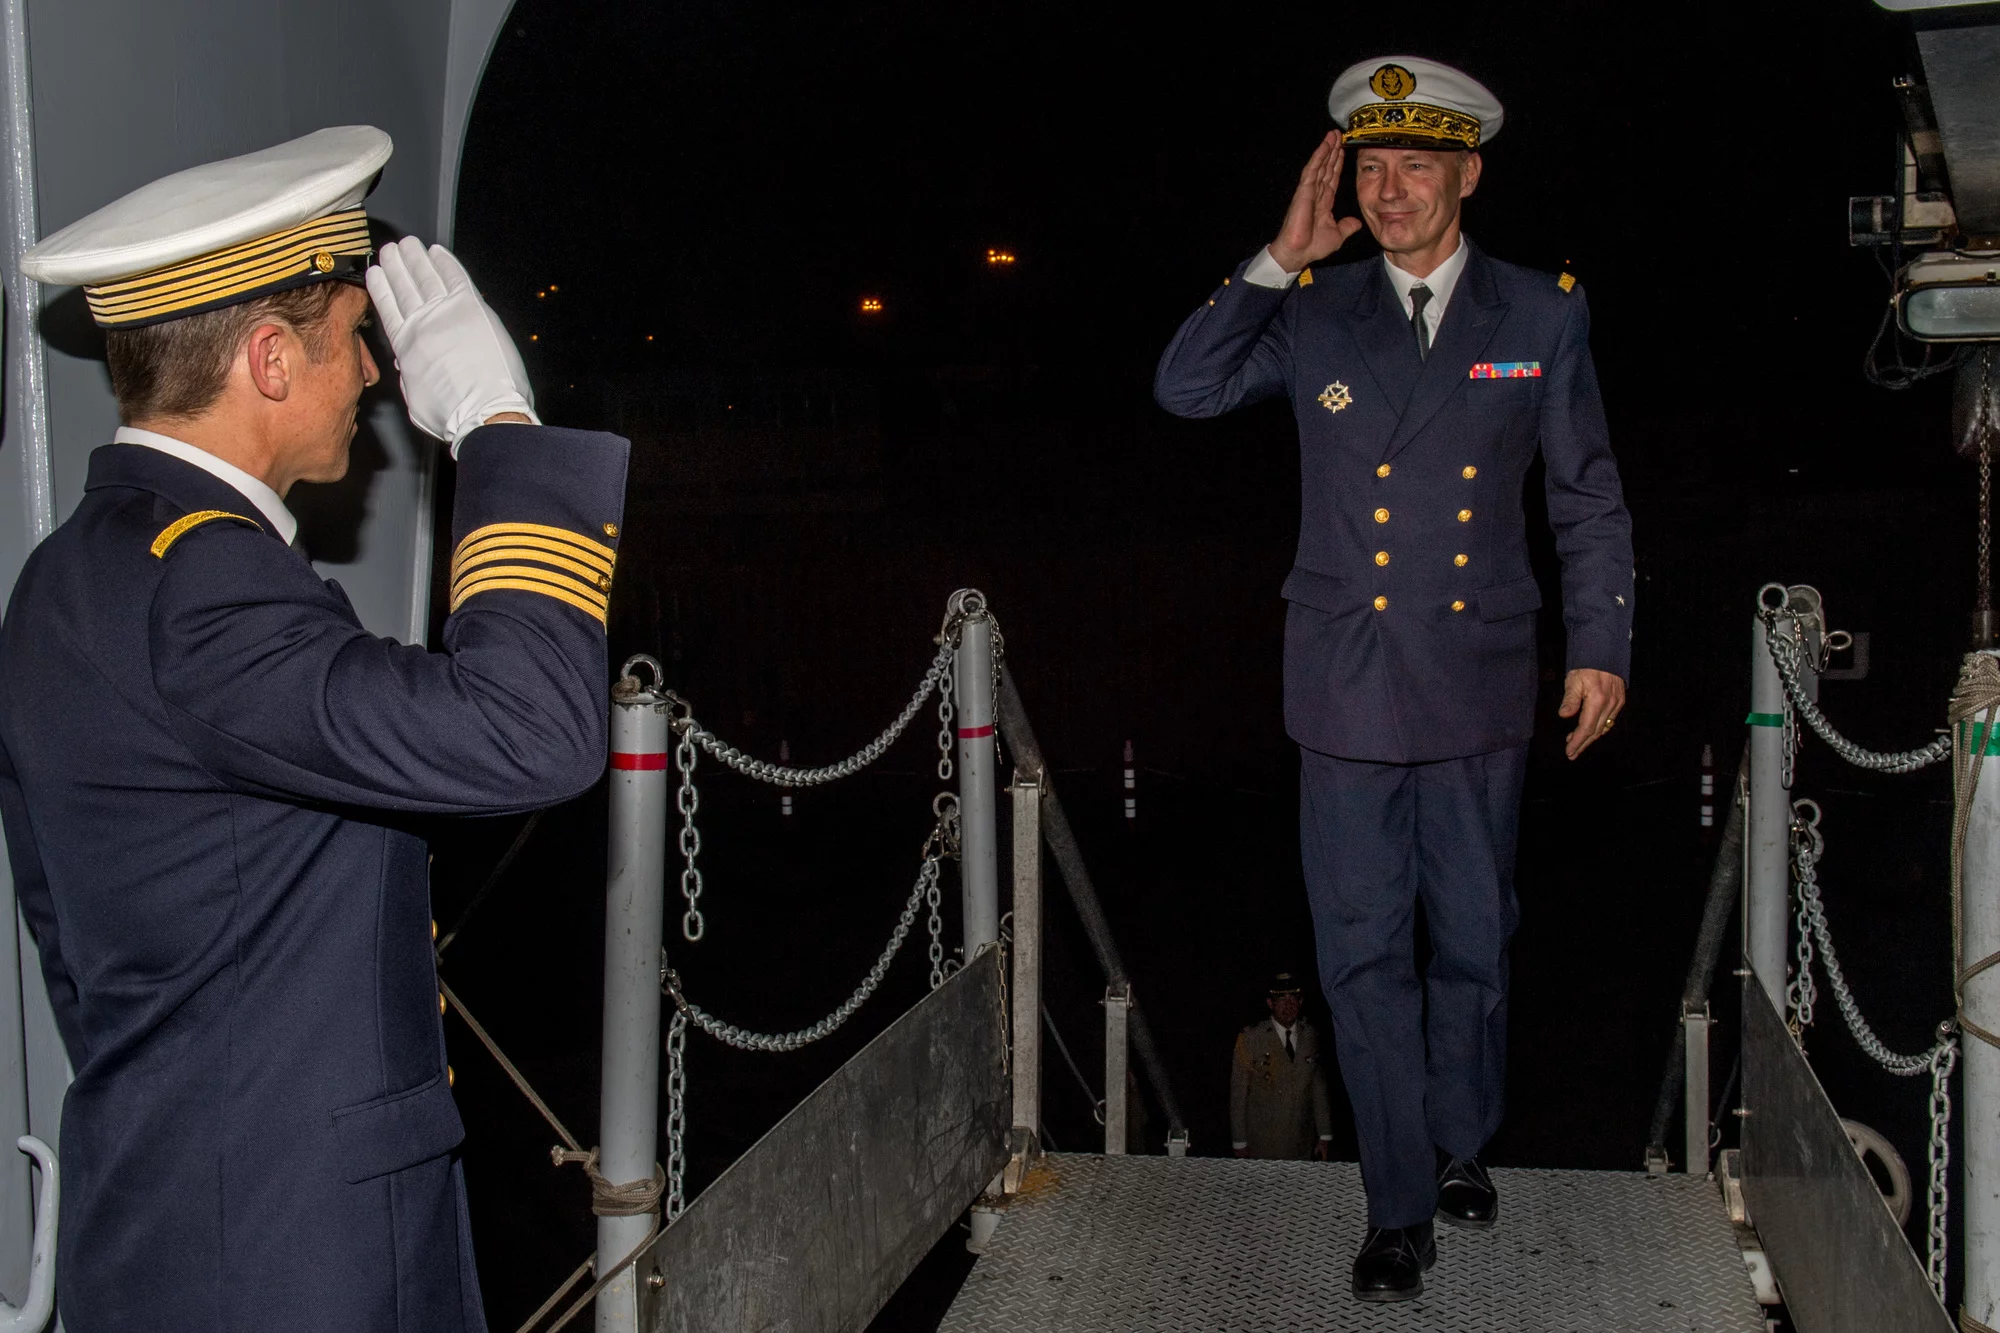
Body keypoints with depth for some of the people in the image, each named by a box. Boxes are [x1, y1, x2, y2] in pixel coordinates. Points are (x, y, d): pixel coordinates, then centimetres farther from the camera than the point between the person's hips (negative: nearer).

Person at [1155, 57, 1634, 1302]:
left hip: (1482, 693, 0)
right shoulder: (1312, 312, 4)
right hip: (1347, 694, 0)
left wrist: (1602, 648, 2)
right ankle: (1401, 1209, 18)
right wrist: (1284, 257, -11)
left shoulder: (1543, 314, 3)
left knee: (1475, 945, 14)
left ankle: (1462, 1144, 39)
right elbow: (1187, 390, -7)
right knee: (1365, 955, 4)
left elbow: (1590, 499, 7)